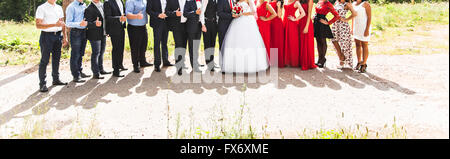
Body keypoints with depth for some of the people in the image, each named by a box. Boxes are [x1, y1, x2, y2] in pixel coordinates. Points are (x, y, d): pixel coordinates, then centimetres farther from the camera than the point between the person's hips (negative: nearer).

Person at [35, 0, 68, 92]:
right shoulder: (42, 8, -7)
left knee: (56, 59, 13)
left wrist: (65, 37, 13)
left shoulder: (59, 8, 13)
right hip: (47, 36, -6)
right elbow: (38, 25, -15)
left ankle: (56, 79, 24)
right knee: (44, 60, -5)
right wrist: (54, 24, -23)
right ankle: (42, 84, -2)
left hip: (58, 36, 6)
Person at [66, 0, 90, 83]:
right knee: (75, 55, -3)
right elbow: (68, 23, -13)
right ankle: (76, 76, 2)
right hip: (75, 32, -7)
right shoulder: (71, 7, -9)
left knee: (81, 54, 16)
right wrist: (79, 24, -26)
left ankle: (80, 72, 29)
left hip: (84, 32, 7)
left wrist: (86, 23, 1)